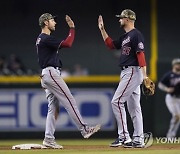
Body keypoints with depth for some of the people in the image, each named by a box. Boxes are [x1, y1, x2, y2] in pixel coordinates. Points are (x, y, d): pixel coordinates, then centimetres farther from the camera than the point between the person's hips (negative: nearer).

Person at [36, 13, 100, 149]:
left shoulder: (40, 39, 20)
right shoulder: (46, 38, -13)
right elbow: (67, 44, -19)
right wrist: (72, 28, -10)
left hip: (45, 75, 10)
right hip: (51, 73, -10)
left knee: (53, 107, 7)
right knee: (69, 101, -8)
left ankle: (49, 139, 2)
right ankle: (84, 130, -8)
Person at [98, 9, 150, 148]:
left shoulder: (136, 35, -12)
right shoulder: (125, 37, 18)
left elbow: (141, 54, -20)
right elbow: (110, 45, 29)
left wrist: (144, 75, -28)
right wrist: (102, 29, 24)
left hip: (133, 72, -10)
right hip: (127, 73, 10)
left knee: (117, 102, -13)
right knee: (133, 106, 8)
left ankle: (124, 136, -14)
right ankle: (138, 140, 8)